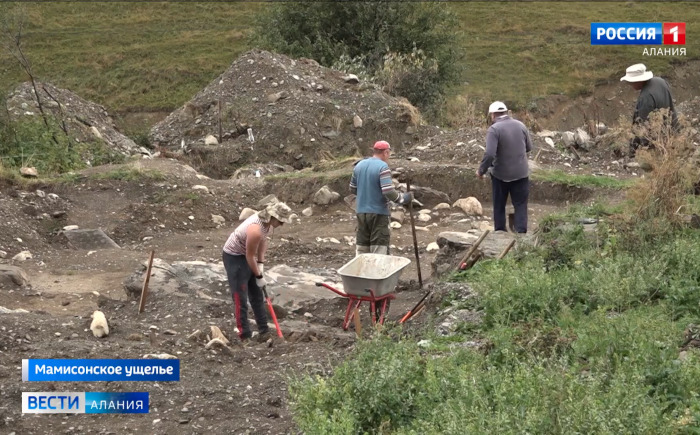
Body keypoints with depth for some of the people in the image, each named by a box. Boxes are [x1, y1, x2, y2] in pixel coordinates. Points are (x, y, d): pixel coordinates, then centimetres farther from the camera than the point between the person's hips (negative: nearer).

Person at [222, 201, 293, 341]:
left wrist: (261, 263, 2)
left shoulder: (268, 222, -10)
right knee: (240, 298, -8)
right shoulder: (256, 230, -35)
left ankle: (264, 331, 22)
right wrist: (258, 276, -14)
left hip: (247, 255, 10)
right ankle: (245, 336, -6)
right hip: (234, 257, -10)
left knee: (257, 294, 14)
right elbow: (250, 256, -26)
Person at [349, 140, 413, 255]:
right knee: (379, 250, -1)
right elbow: (389, 192, -21)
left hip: (361, 212, 6)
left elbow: (352, 188, 16)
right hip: (378, 212, -6)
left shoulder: (359, 165, 7)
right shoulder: (383, 167, -14)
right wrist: (404, 198, -7)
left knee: (361, 247, 12)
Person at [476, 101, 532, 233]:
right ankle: (521, 232, 2)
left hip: (500, 174, -3)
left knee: (499, 206, 14)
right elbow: (529, 147, 11)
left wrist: (481, 170, -11)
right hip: (521, 173, 3)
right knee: (521, 205, 8)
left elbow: (489, 154, -24)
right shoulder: (520, 125, 0)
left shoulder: (494, 129, -16)